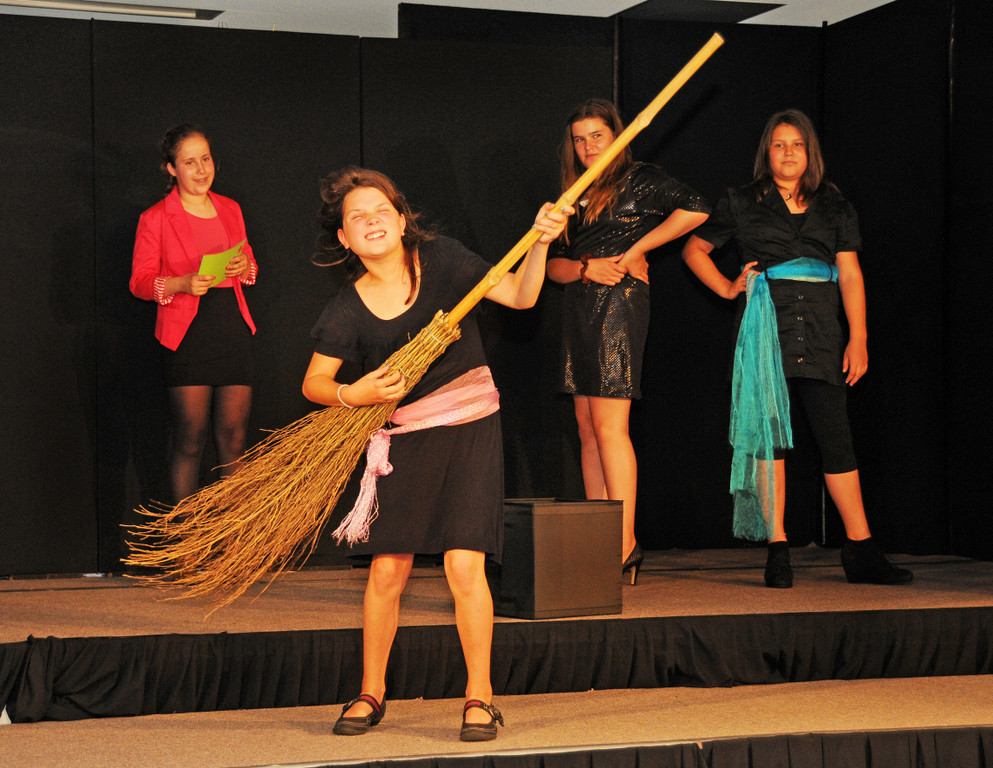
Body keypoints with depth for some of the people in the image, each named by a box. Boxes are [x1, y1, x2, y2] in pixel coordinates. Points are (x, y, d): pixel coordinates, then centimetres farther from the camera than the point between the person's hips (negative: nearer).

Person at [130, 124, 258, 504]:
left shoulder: (230, 209, 15)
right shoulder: (155, 218, 0)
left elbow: (249, 266, 24)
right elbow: (140, 281, 0)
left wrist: (246, 267, -1)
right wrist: (182, 284, -18)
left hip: (233, 330, 5)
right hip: (186, 334, -4)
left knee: (233, 438, 3)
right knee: (189, 442, -5)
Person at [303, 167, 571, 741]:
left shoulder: (440, 259, -6)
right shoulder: (348, 310, -5)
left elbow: (520, 297, -8)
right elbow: (314, 382, 2)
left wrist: (540, 243, -23)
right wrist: (351, 395, -18)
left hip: (469, 429, -1)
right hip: (401, 437, 1)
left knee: (464, 566, -10)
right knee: (388, 570, 1)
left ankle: (480, 696, 5)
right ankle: (372, 694, 22)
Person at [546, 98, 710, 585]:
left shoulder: (641, 180, 1)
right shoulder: (577, 197, 20)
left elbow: (695, 210, -13)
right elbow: (554, 264, 16)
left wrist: (635, 250, -9)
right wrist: (586, 267, -7)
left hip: (620, 299, -7)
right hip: (579, 306, 7)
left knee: (609, 426, -13)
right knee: (588, 429, 4)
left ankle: (626, 544, -13)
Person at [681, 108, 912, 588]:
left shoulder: (834, 208, 13)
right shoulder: (743, 204, 9)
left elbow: (850, 275, 10)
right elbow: (694, 249, 19)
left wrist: (858, 340, 2)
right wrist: (727, 288, 5)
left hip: (821, 329, 1)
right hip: (767, 328, -1)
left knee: (835, 436, -2)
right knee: (770, 435, -3)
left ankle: (861, 551, 2)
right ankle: (777, 551, 0)